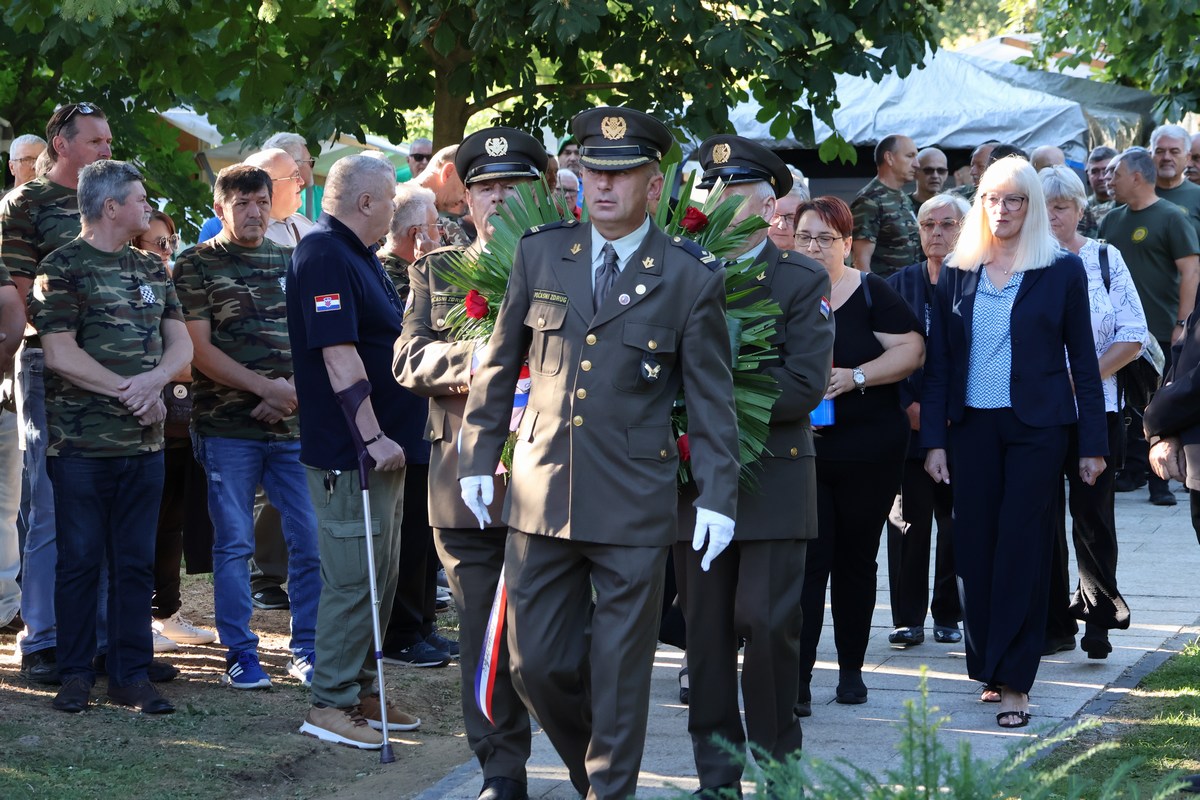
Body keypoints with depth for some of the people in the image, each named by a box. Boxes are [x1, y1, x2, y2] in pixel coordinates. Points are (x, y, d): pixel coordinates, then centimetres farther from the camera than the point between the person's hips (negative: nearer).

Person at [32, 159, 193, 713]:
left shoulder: (152, 269, 15)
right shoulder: (62, 269, -4)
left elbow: (180, 344, 9)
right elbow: (61, 354, -13)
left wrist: (153, 380, -12)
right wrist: (131, 393, -14)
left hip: (144, 440, 5)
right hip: (82, 442, -5)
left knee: (136, 563, 6)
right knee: (80, 559, 1)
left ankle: (132, 676, 11)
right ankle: (75, 673, 9)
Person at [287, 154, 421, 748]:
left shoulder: (358, 256, 17)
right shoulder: (324, 257, -16)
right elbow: (338, 355, -23)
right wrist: (373, 436, -25)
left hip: (380, 446, 11)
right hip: (348, 452, -11)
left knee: (380, 576, 14)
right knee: (352, 579, -7)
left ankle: (362, 692, 23)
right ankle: (330, 704, -1)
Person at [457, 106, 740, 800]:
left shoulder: (692, 276, -1)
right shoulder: (541, 255, 7)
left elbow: (713, 397, 0)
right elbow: (499, 364, 14)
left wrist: (718, 495, -4)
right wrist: (479, 458, 11)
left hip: (634, 504, -3)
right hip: (542, 494, 3)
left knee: (620, 671, 1)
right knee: (536, 662, 5)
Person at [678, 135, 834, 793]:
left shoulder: (802, 281, 0)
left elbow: (804, 386, -11)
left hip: (773, 480, -3)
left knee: (766, 627, -5)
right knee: (706, 632, 6)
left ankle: (776, 770, 8)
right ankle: (716, 775, 13)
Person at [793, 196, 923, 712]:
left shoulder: (870, 293, 0)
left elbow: (910, 350, -7)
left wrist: (856, 376, -19)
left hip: (868, 454, 0)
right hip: (801, 452, 0)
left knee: (856, 561, 9)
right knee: (807, 561, -9)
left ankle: (851, 669, 22)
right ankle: (798, 680, -12)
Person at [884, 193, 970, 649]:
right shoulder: (899, 285, 9)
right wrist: (909, 407, -7)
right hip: (909, 423, 1)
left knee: (956, 522, 2)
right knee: (909, 521, -1)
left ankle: (948, 615, 14)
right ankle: (908, 618, 5)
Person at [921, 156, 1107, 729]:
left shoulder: (1062, 272, 1)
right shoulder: (957, 274, 8)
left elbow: (1082, 360, 2)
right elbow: (938, 364, 8)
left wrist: (1093, 443, -1)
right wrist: (933, 439, 0)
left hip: (1036, 426, -3)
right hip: (972, 426, 3)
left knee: (1022, 551, -5)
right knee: (975, 549, 3)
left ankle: (1014, 682, -5)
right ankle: (989, 668, 14)